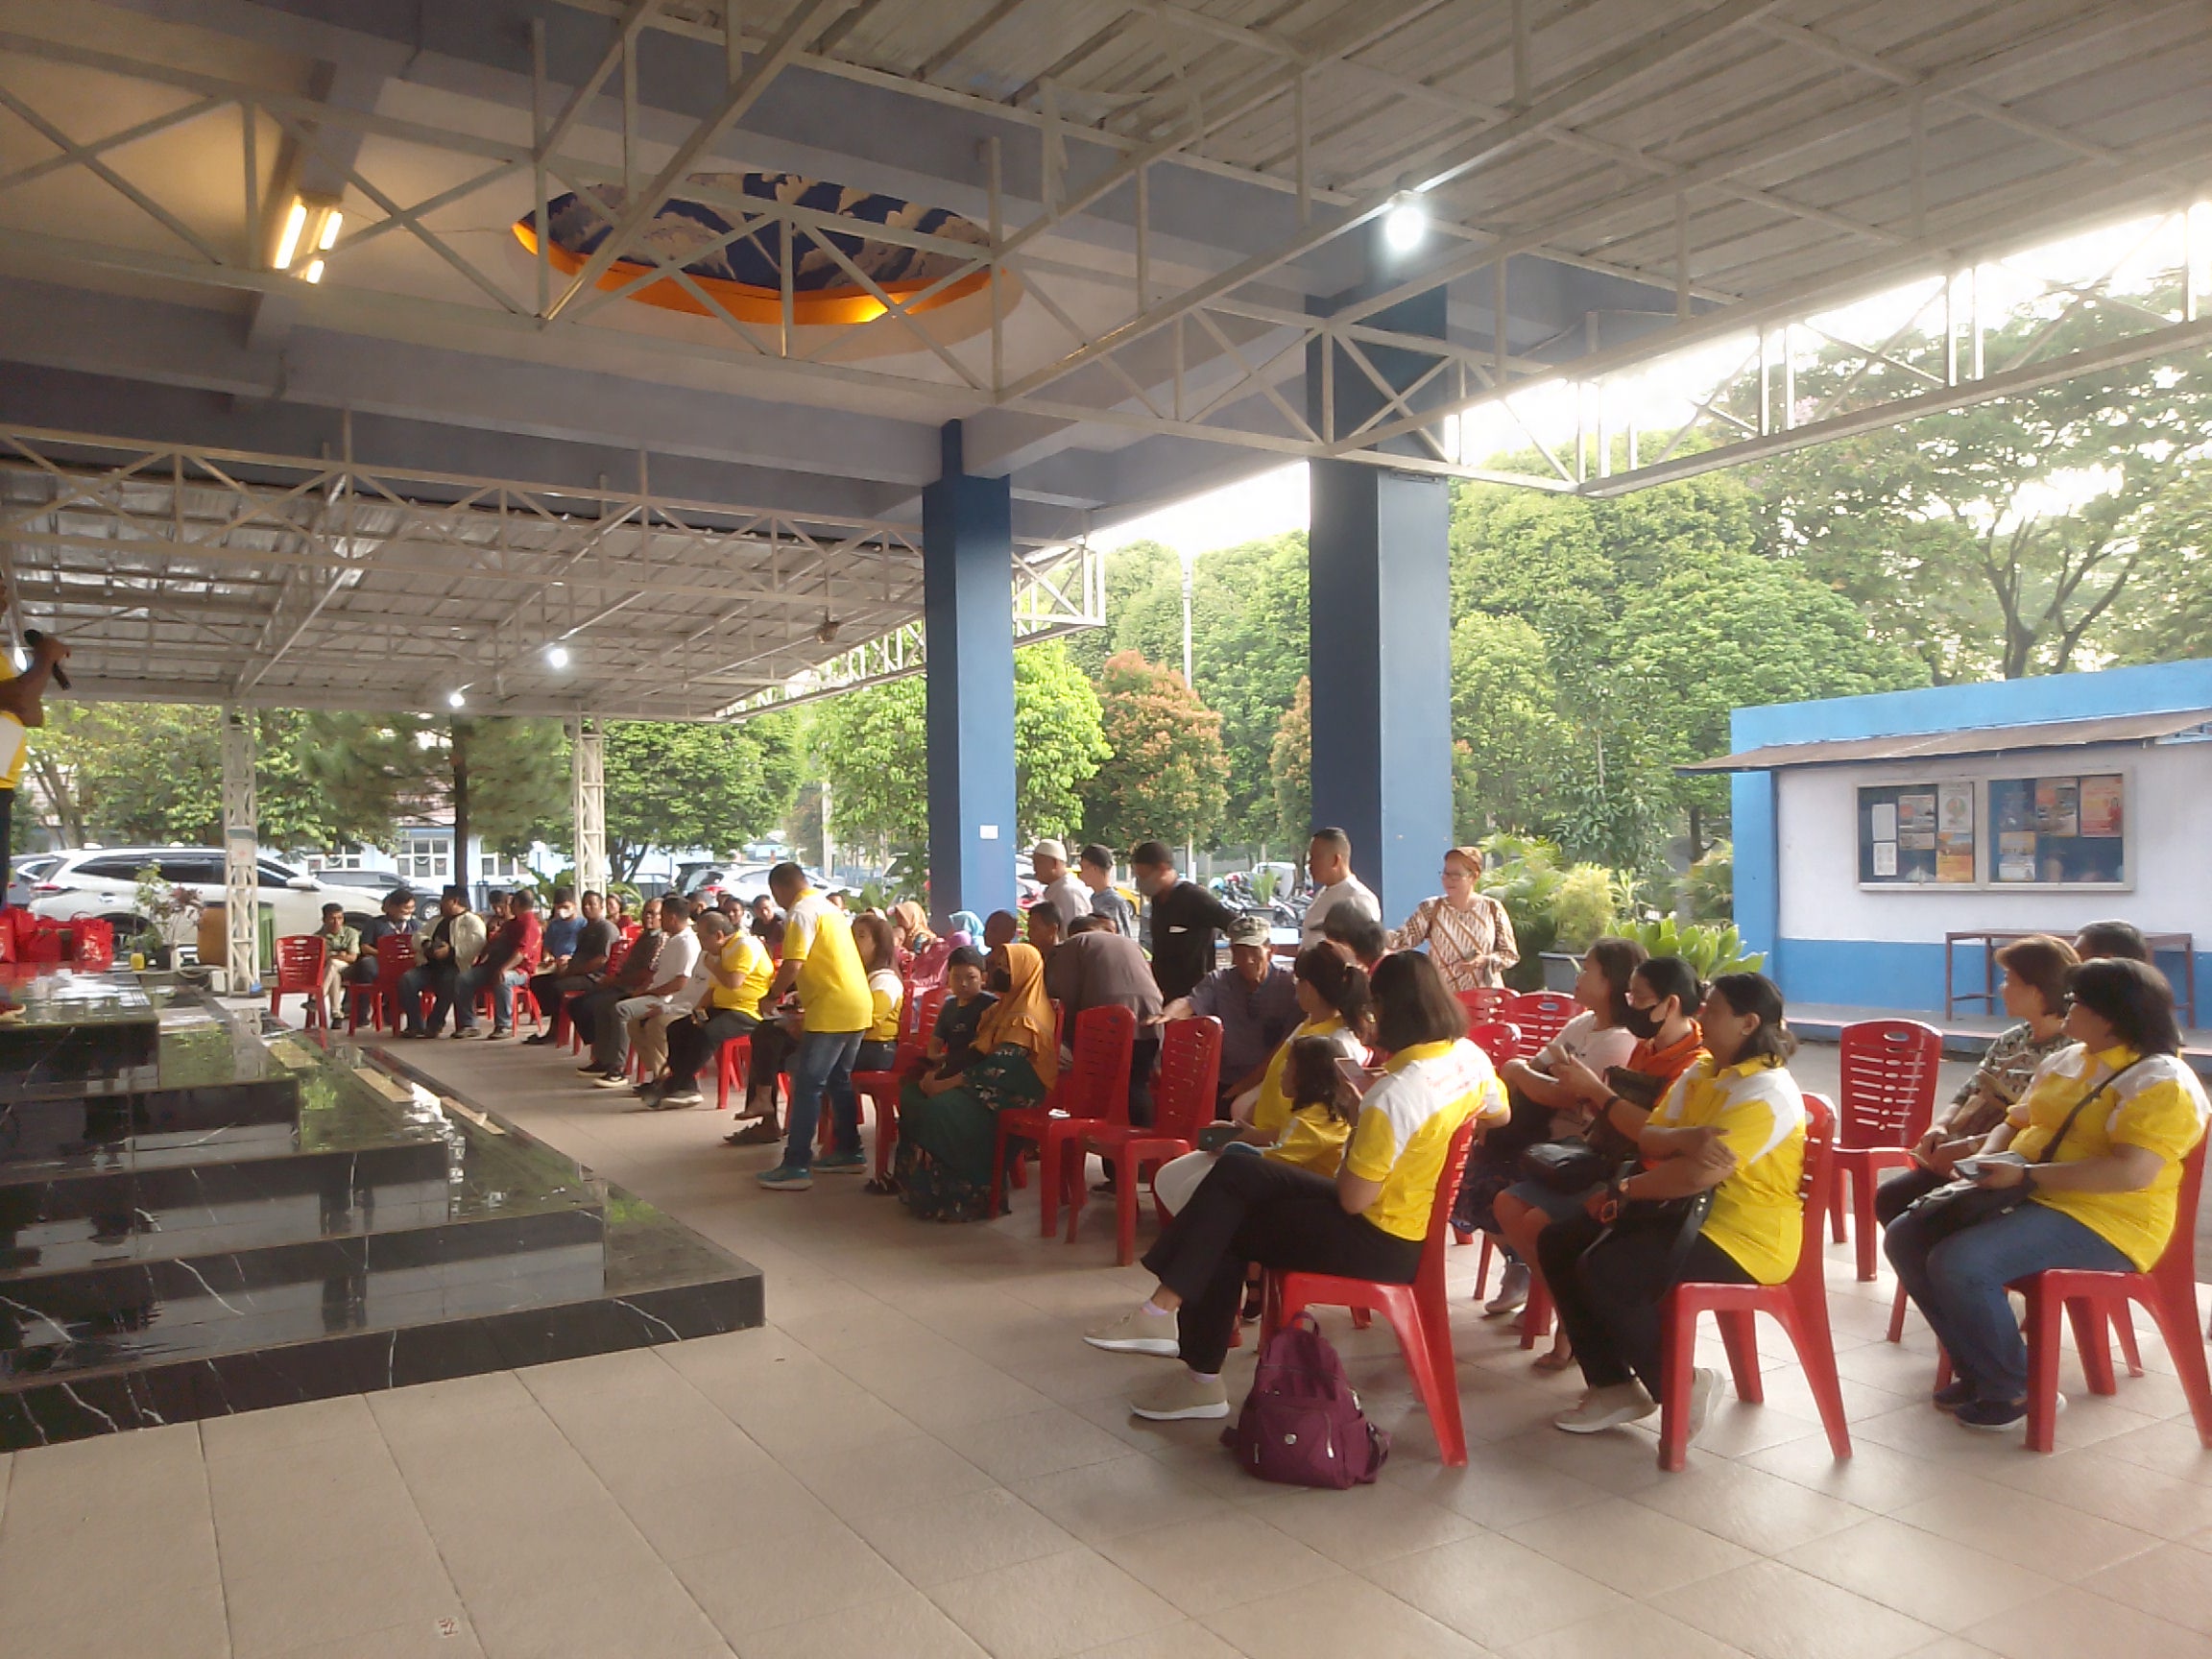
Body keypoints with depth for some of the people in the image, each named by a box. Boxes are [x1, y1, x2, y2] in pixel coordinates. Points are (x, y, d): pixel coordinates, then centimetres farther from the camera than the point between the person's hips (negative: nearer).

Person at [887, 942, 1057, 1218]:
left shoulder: (1026, 1019, -13)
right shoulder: (1001, 1009, 20)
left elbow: (999, 1068, -22)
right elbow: (975, 1051, 18)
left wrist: (945, 1085, -21)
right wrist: (937, 1074, 3)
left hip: (1011, 1096, -10)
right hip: (984, 1083, 10)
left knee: (939, 1107, -31)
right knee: (911, 1094, -3)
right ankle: (909, 1180, -4)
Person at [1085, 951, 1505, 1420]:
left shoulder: (1394, 1096, -30)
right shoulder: (1472, 1057, -4)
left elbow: (1353, 1199, -22)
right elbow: (1498, 1114, 19)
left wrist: (1357, 1121, -9)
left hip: (1383, 1245, -9)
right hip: (1418, 1219, 9)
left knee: (1224, 1232, 2)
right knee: (1235, 1174, 4)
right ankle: (1165, 1309, 1)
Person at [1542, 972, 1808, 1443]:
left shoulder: (1766, 1092, -18)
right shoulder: (1701, 1072, 11)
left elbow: (1700, 1174, -27)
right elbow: (1647, 1139, 1)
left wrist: (1624, 1189, -14)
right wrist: (1683, 1138, -22)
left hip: (1744, 1238, -10)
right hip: (1690, 1213, 10)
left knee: (1604, 1272, -27)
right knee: (1557, 1245, 0)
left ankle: (1680, 1389, -5)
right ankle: (1612, 1385, 6)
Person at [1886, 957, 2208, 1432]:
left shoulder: (2161, 1082, -12)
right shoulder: (2066, 1060, 15)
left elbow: (2133, 1172, -26)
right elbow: (2015, 1123, 21)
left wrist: (2024, 1175, -27)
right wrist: (1986, 1158, -4)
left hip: (2102, 1223, -9)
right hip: (2028, 1200, 9)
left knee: (1958, 1264, -29)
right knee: (1906, 1237, -5)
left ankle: (2015, 1389, -6)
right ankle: (1977, 1370, 8)